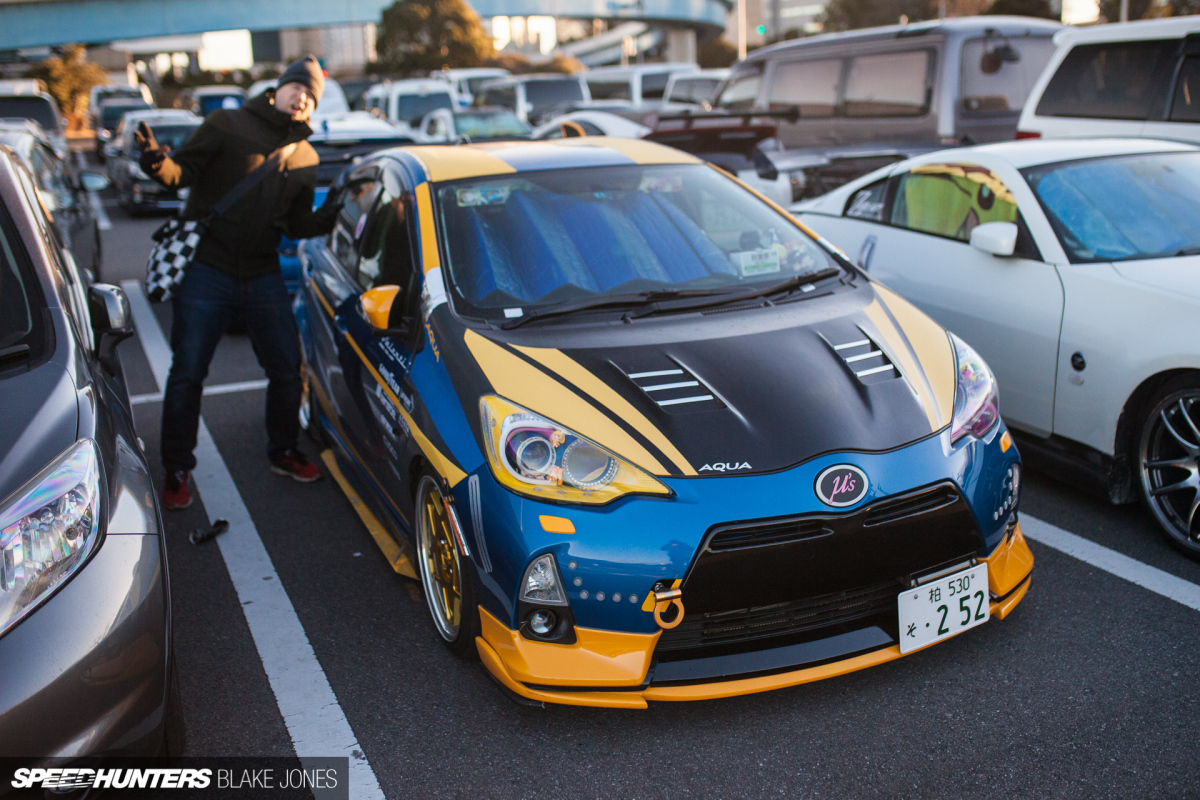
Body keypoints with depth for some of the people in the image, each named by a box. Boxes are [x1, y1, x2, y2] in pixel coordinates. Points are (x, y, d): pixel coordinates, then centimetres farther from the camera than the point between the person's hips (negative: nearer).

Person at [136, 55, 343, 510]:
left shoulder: (305, 158, 10)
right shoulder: (228, 125, -3)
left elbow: (296, 227, 11)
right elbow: (184, 172, -8)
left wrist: (329, 214, -6)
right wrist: (156, 161, -28)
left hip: (263, 277, 4)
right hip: (207, 272, -4)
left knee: (287, 370, 8)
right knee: (187, 374, 1)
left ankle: (282, 453, 29)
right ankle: (177, 471, 15)